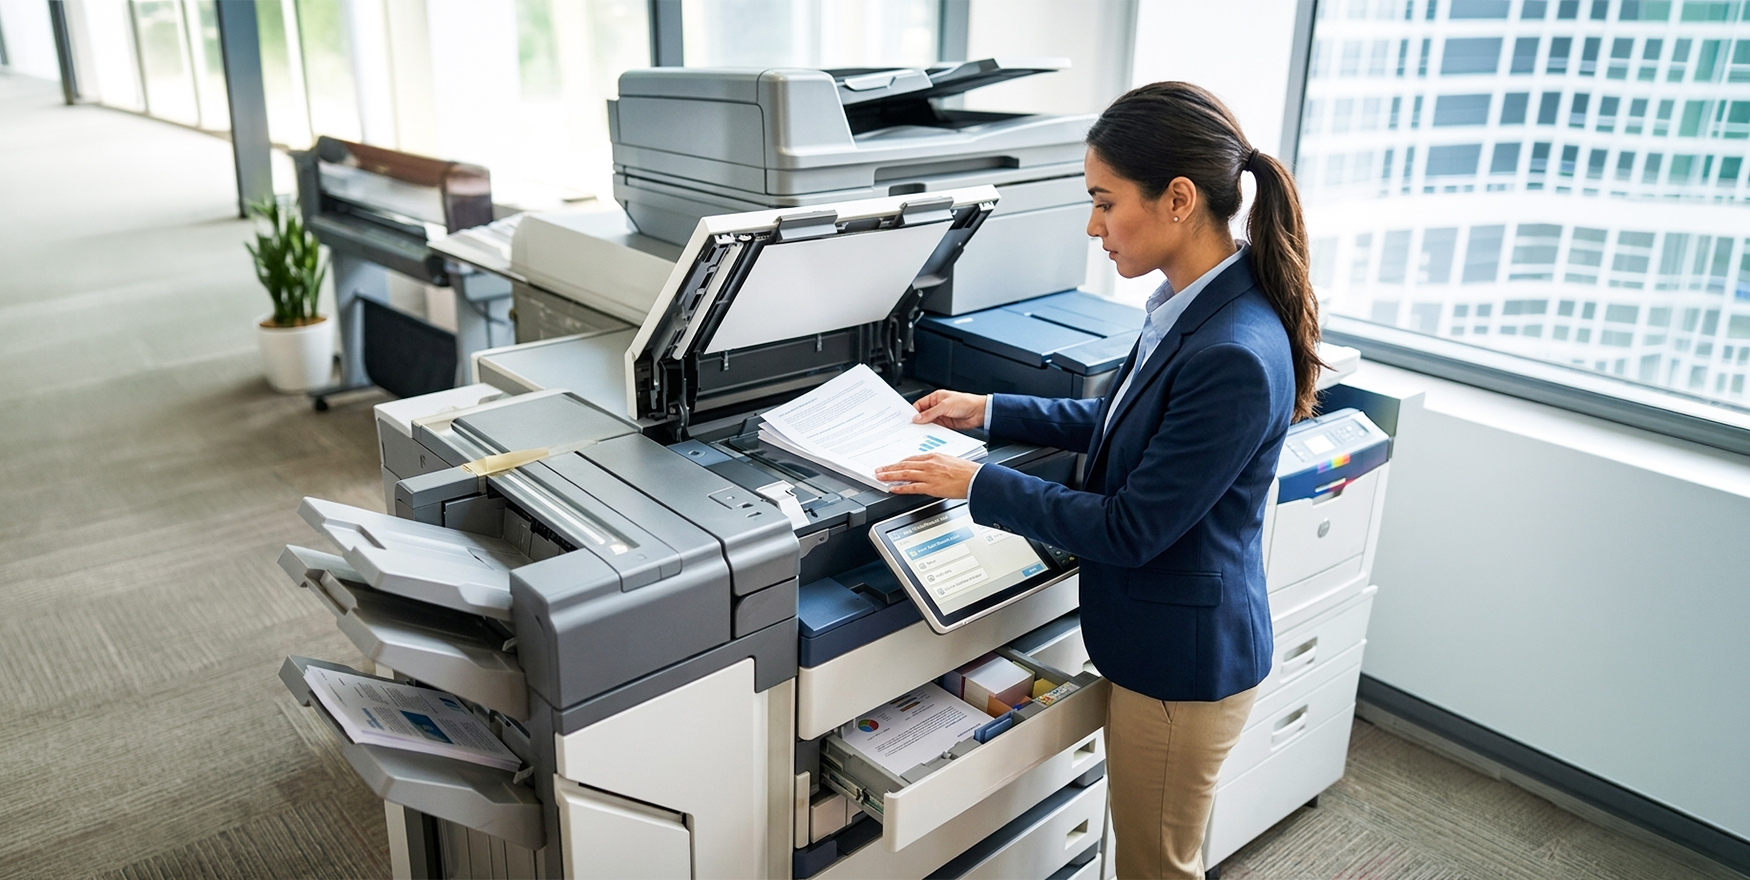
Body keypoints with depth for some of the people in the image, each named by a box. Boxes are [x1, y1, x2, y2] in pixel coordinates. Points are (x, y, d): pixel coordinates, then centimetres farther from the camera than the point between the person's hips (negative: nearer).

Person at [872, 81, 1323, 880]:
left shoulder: (1235, 357, -32)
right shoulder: (1191, 305, -2)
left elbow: (1131, 529, -25)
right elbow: (1122, 425, 13)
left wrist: (977, 485, -17)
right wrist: (989, 412, 10)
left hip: (1182, 659, -8)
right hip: (1150, 636, 9)